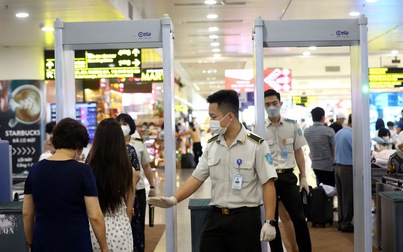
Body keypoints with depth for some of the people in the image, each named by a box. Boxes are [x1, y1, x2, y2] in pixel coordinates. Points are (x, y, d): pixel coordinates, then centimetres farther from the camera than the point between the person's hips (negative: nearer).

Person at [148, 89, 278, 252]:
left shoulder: (256, 145, -9)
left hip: (245, 218, -4)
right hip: (215, 217, 5)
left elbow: (268, 183, -10)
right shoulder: (212, 145, 7)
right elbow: (197, 177, 9)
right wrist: (173, 200, -2)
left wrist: (270, 222, -14)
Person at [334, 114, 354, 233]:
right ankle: (346, 224, 5)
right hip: (348, 168, -8)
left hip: (338, 166, 8)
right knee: (348, 198, 0)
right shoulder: (350, 134, -18)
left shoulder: (338, 133, 10)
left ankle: (341, 222, 18)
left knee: (341, 196, 13)